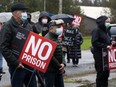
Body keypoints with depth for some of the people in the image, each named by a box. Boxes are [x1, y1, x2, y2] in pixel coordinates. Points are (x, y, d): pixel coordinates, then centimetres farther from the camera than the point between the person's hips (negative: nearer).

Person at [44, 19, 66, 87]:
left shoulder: (56, 38, 15)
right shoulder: (47, 39, -16)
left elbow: (61, 53, 16)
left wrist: (63, 64, -3)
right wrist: (59, 66, -14)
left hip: (58, 70, 9)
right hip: (50, 70, -9)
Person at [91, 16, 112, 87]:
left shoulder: (106, 31, 16)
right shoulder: (96, 31, -9)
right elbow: (94, 42, -18)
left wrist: (111, 43, 3)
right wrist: (105, 46, -23)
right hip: (99, 55, -8)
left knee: (106, 73, 10)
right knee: (101, 74, -6)